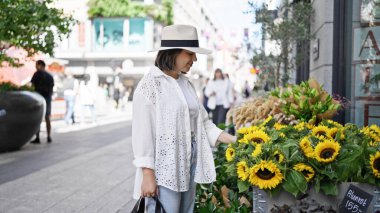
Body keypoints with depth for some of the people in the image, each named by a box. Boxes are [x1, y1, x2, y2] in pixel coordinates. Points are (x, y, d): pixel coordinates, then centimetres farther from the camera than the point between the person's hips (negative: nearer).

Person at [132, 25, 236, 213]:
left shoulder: (185, 83, 10)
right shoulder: (149, 85, -12)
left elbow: (202, 122, 12)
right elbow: (143, 132, -14)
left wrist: (235, 140, 4)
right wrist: (148, 175, -17)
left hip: (189, 166, 7)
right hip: (164, 170, -7)